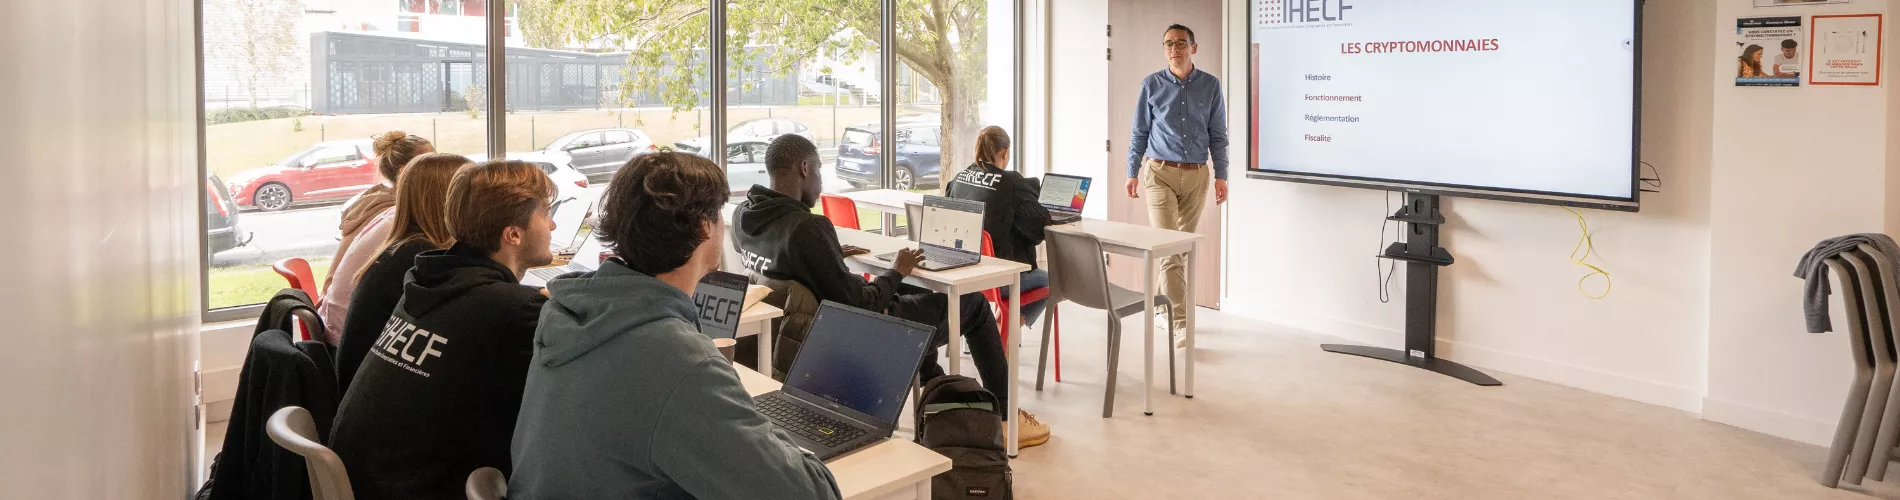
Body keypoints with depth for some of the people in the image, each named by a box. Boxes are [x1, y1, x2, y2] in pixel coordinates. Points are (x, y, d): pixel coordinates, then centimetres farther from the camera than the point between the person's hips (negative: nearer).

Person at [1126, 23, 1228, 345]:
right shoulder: (1152, 85, 1)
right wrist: (1132, 172, 3)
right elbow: (1139, 132, 6)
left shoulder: (1210, 85, 3)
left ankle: (1168, 306, 27)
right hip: (1160, 173, -2)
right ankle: (1181, 322, -15)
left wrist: (1221, 175, 1)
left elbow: (1218, 135, 6)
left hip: (1196, 175, 2)